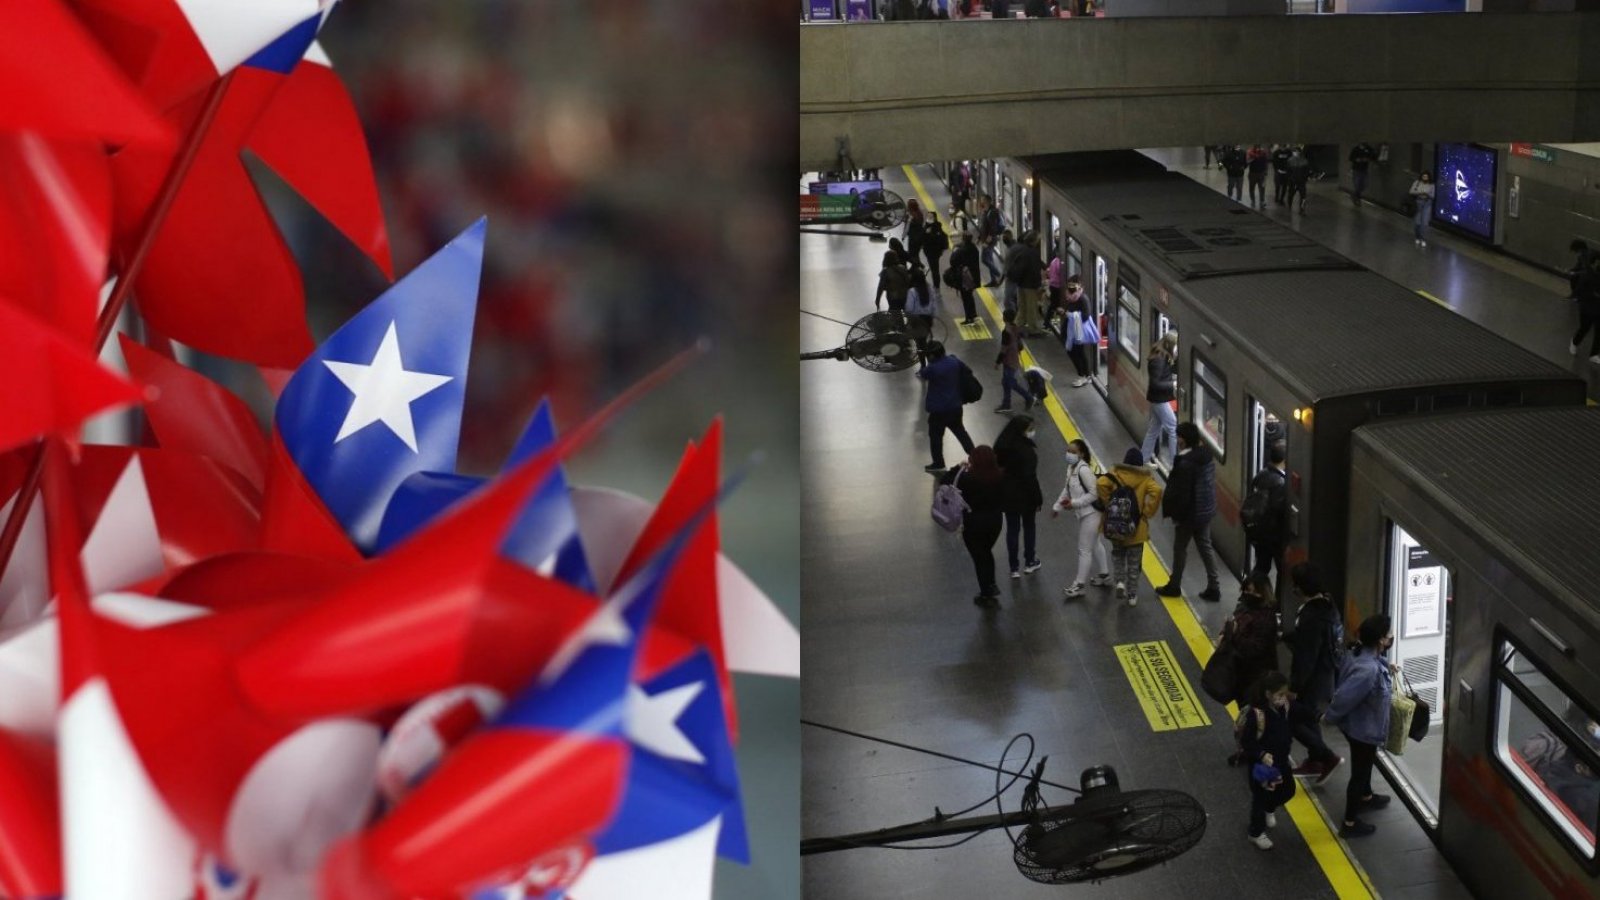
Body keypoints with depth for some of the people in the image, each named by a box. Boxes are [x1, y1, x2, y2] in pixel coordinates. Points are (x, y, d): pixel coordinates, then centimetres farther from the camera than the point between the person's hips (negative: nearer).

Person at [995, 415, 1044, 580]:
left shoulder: (1003, 446, -4)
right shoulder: (1026, 450, -24)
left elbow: (999, 469, 3)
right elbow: (1029, 477, -22)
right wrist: (1038, 498, -12)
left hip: (1008, 495, 5)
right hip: (1025, 496, -5)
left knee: (1012, 529, 11)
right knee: (1029, 527, 17)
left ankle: (1014, 568, 15)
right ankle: (1029, 562, 30)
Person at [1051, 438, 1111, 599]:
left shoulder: (1084, 470, -24)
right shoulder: (1071, 467, 4)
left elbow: (1094, 493, -24)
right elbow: (1067, 489, 12)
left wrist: (1074, 503, -23)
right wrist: (1057, 506, 6)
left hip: (1091, 513, -10)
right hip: (1084, 513, 10)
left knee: (1084, 549, -2)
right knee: (1094, 544, 24)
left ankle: (1078, 586, 5)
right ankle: (1105, 575, 41)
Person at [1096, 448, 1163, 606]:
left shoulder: (1115, 474, -5)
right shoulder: (1145, 478, -6)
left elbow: (1101, 484, -22)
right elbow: (1156, 491, -24)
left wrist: (1108, 504, -10)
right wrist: (1147, 511, -14)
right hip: (1136, 528, -1)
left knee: (1117, 554, 25)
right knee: (1134, 562, 13)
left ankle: (1120, 581, 5)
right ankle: (1132, 595, 16)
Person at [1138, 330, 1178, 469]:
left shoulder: (1165, 357, 4)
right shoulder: (1158, 360, -24)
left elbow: (1175, 370, 8)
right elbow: (1155, 384, -25)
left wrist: (1176, 357, -6)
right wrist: (1173, 385, -24)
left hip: (1159, 398, 10)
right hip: (1159, 399, -10)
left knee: (1155, 428, 18)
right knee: (1174, 429, -5)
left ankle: (1144, 458, 28)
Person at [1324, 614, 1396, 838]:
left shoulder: (1364, 655, -8)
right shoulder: (1368, 669, -38)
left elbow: (1350, 684, 10)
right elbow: (1344, 696, -35)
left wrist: (1386, 673, 7)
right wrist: (1330, 717, -16)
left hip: (1363, 725, 10)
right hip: (1363, 727, -10)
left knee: (1365, 763, 33)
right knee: (1359, 771, 8)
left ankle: (1366, 797, 59)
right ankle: (1349, 824, 23)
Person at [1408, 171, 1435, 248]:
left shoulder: (1431, 185, -1)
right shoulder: (1417, 182, -1)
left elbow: (1433, 195, -1)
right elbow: (1411, 191, -5)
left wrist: (1427, 194, -21)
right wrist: (1419, 193, -20)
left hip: (1427, 203, -1)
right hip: (1418, 202, 1)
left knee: (1424, 222, -9)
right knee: (1417, 222, 2)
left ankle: (1423, 239, -3)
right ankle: (1418, 237, 20)